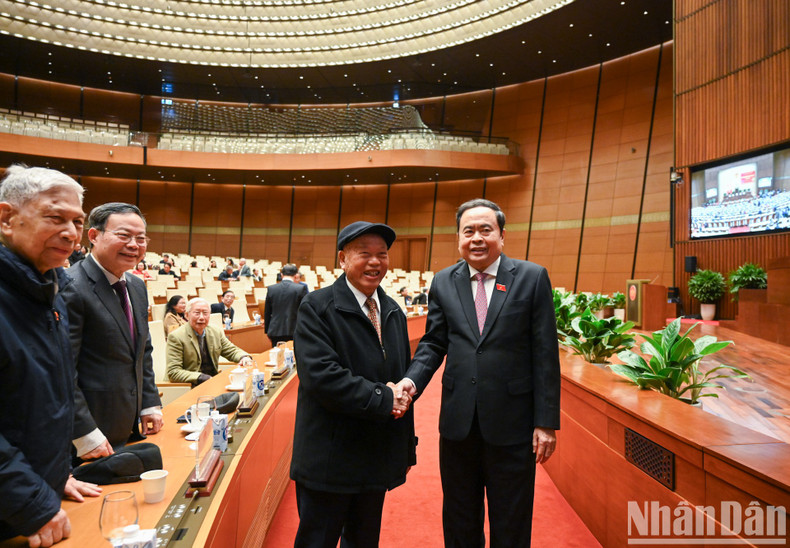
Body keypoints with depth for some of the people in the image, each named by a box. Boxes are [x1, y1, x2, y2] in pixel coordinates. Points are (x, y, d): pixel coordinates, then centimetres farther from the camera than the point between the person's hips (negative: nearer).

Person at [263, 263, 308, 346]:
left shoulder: (270, 289, 2)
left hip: (275, 332, 2)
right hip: (294, 331, -2)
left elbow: (267, 313, 9)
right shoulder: (301, 288, -6)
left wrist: (267, 331, 19)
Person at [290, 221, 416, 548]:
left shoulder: (394, 312, 8)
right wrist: (383, 399, -21)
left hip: (379, 459, 6)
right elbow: (321, 376, -26)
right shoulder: (317, 307, -13)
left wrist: (407, 447, 12)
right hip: (330, 461, -6)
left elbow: (403, 379, 12)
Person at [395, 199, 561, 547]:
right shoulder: (443, 282, 4)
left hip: (512, 424, -2)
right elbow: (433, 343, 7)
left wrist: (547, 422, -8)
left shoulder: (532, 277, -4)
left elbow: (545, 354, -6)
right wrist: (412, 380, -13)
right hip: (458, 422, 3)